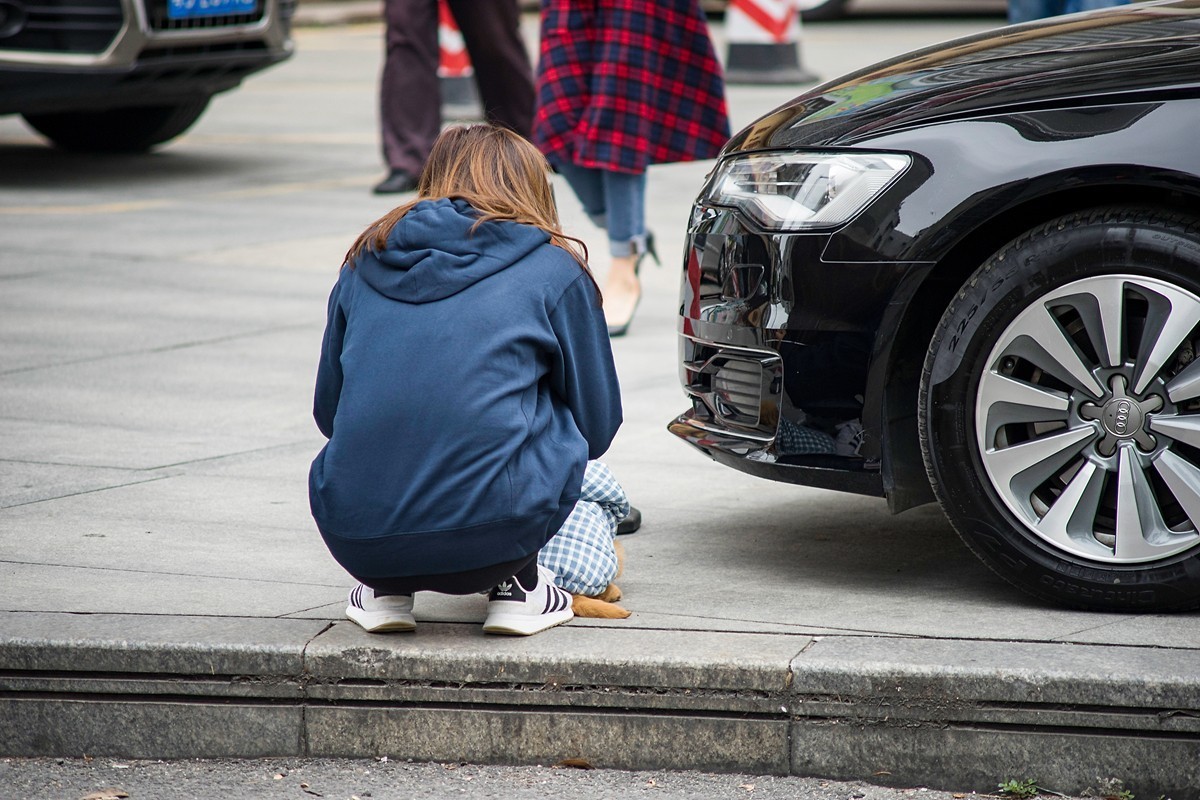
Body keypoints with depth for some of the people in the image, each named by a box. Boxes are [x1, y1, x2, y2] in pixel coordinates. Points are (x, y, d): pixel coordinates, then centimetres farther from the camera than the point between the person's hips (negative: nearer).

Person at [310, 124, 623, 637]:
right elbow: (596, 424, 19)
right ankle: (516, 585, 18)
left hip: (352, 536, 3)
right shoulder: (555, 268, 11)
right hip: (490, 533, -3)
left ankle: (384, 588, 20)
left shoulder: (366, 260, 19)